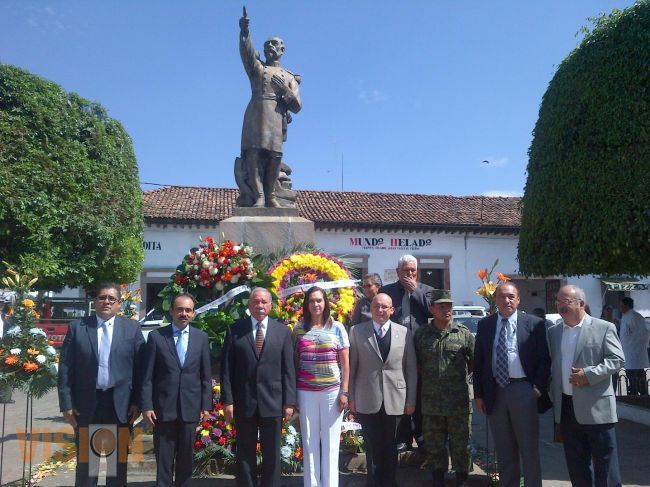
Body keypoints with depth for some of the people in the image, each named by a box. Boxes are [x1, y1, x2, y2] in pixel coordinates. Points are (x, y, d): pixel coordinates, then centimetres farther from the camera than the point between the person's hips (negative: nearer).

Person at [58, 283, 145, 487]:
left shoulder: (132, 328, 2)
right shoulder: (77, 327, 3)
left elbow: (140, 367, 0)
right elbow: (65, 367, 1)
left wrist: (138, 401, -6)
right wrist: (66, 403, -5)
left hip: (120, 403, 0)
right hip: (86, 403, 0)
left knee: (118, 461, 11)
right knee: (85, 461, 10)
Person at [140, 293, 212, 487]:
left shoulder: (201, 337, 4)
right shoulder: (156, 336, -2)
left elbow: (206, 375, 5)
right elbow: (147, 376, -3)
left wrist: (206, 405, 1)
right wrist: (146, 406, -8)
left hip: (190, 407, 2)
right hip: (163, 407, -2)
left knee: (186, 458, 13)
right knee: (163, 459, 6)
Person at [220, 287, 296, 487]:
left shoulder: (283, 331, 3)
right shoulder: (234, 330, 2)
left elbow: (288, 370, 1)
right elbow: (226, 369, 0)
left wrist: (289, 402, -3)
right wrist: (227, 400, -6)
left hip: (273, 402, 0)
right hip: (244, 403, 0)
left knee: (272, 455, 9)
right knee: (245, 455, 11)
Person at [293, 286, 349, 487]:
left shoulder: (337, 328, 2)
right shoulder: (299, 330, 5)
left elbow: (345, 363, 2)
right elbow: (294, 363, 7)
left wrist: (344, 392, -4)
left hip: (332, 391, -1)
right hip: (306, 392, 1)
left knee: (330, 443, 4)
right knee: (309, 443, 7)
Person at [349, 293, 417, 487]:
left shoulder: (405, 333, 2)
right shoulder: (357, 331, 0)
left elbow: (411, 369, 4)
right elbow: (351, 367, 1)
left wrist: (411, 400, 3)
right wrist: (351, 397, 0)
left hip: (395, 400, 1)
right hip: (367, 400, 0)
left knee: (390, 447, 10)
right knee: (373, 446, 9)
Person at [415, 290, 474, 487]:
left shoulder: (464, 333, -1)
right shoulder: (421, 334, 3)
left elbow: (475, 361, 7)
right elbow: (416, 363, 12)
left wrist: (461, 375, 7)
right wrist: (427, 376, 6)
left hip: (459, 402, -1)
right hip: (431, 402, 2)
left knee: (460, 445, 8)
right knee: (434, 446, 12)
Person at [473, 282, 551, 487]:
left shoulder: (534, 324, -3)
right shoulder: (485, 325, 5)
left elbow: (545, 359, 0)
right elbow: (478, 361, 7)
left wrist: (538, 388, -8)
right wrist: (479, 394, 4)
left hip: (523, 390, -3)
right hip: (494, 391, 3)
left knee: (529, 448, 7)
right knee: (504, 449, 14)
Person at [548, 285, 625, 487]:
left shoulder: (604, 328, -4)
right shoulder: (553, 332, 10)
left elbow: (617, 359, -9)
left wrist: (590, 374, -20)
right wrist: (553, 397, 7)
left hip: (596, 407, -5)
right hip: (566, 408, 5)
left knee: (605, 464, 4)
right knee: (575, 464, 15)